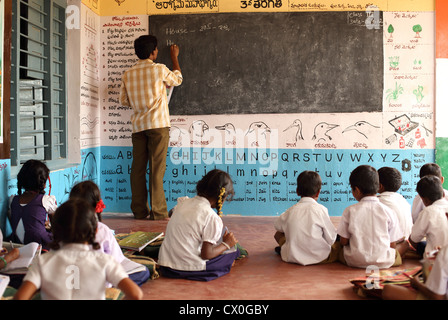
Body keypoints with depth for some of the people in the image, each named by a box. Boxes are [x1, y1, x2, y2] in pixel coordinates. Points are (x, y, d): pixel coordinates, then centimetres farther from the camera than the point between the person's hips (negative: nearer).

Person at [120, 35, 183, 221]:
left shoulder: (128, 74, 9)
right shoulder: (159, 69, -4)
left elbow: (124, 100, 12)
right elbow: (177, 80, 15)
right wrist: (175, 57, 28)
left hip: (138, 126, 5)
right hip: (158, 124, -4)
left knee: (138, 168, 7)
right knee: (156, 169, -5)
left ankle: (140, 212, 10)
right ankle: (158, 214, -5)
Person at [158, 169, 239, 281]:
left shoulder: (183, 202, 3)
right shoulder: (211, 217, -17)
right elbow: (206, 254, -16)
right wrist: (226, 244, 3)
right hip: (188, 270, -7)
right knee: (233, 250, 8)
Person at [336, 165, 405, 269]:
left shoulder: (349, 211, -6)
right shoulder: (388, 212, -6)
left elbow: (343, 242, -2)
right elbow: (392, 245, -1)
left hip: (354, 261, 0)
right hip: (384, 263, 0)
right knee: (405, 244, 22)